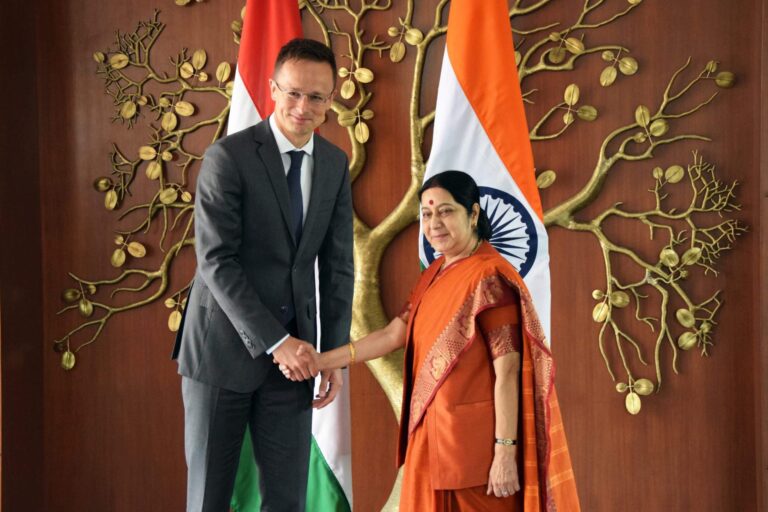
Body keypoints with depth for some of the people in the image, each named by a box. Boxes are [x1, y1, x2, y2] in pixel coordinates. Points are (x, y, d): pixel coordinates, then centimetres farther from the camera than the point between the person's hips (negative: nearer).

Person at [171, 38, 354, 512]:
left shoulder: (335, 164, 6)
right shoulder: (229, 156, -11)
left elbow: (337, 265, 8)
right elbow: (216, 261, -16)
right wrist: (276, 342, -19)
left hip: (294, 351, 4)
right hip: (223, 347, -4)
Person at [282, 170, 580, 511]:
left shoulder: (489, 278, -15)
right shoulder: (435, 274, 10)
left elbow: (507, 371, -18)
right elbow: (394, 335, 10)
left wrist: (505, 452, -20)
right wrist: (319, 361, 6)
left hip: (473, 436, -8)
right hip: (433, 432, 8)